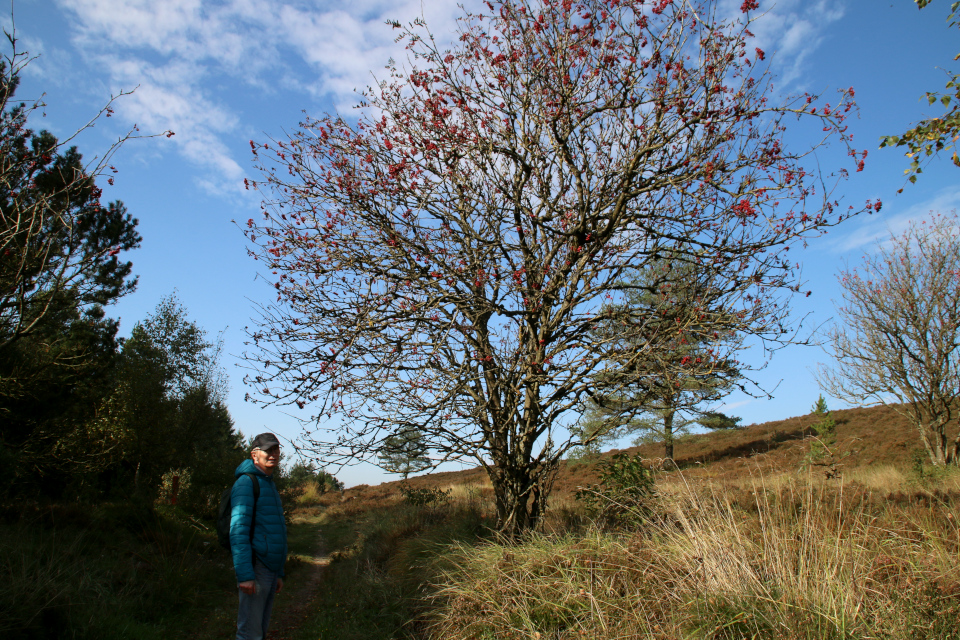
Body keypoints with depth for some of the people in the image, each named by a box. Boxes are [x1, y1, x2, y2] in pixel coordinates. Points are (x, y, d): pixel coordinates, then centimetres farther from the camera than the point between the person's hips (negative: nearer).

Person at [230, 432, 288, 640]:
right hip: (255, 567, -9)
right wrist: (245, 574, -24)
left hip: (270, 568, 9)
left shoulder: (270, 485, 19)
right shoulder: (246, 482, -10)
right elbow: (238, 531, -18)